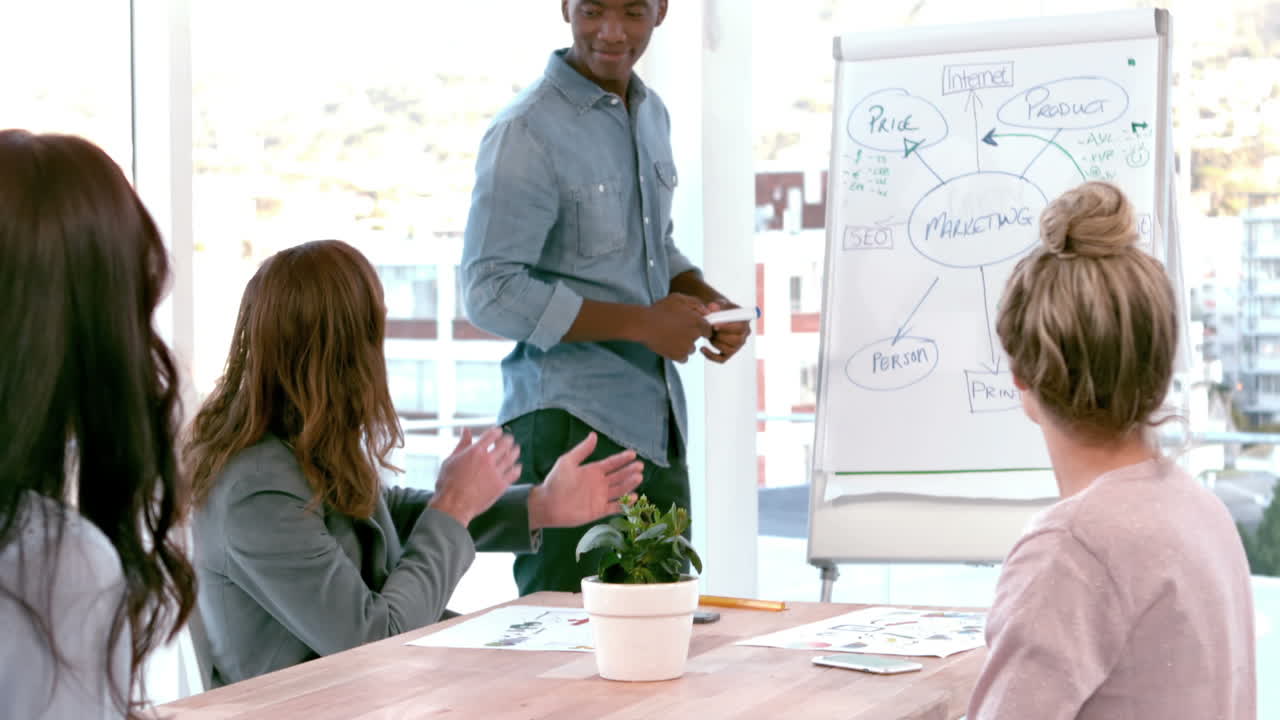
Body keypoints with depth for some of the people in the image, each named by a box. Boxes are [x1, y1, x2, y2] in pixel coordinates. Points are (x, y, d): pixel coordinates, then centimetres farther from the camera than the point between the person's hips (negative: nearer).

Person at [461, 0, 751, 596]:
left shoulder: (652, 116, 13)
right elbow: (490, 294, -17)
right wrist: (642, 323, -16)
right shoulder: (526, 133, -12)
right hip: (570, 429, -7)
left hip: (658, 427, 8)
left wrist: (710, 303, 5)